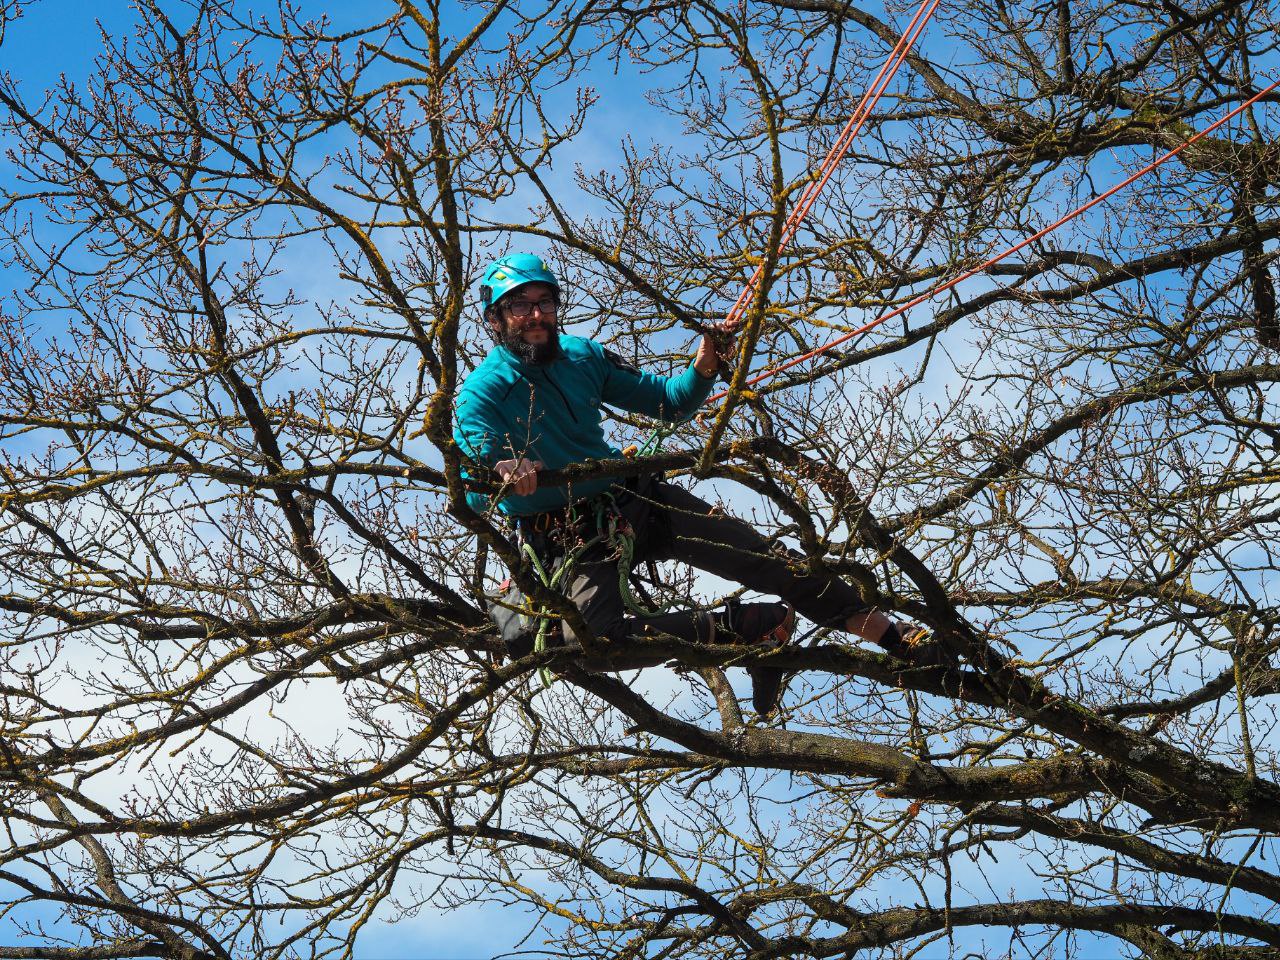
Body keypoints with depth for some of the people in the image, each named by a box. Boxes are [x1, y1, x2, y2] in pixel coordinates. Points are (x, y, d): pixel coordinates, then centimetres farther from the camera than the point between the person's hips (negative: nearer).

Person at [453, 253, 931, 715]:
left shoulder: (582, 356, 3)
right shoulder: (481, 394, -12)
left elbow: (668, 402, 11)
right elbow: (471, 493, -26)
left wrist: (703, 370, -11)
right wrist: (502, 475, -50)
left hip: (635, 497, 4)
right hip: (570, 535, -4)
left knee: (762, 556, -6)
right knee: (596, 638, -33)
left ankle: (894, 637, 1)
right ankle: (744, 627, -18)